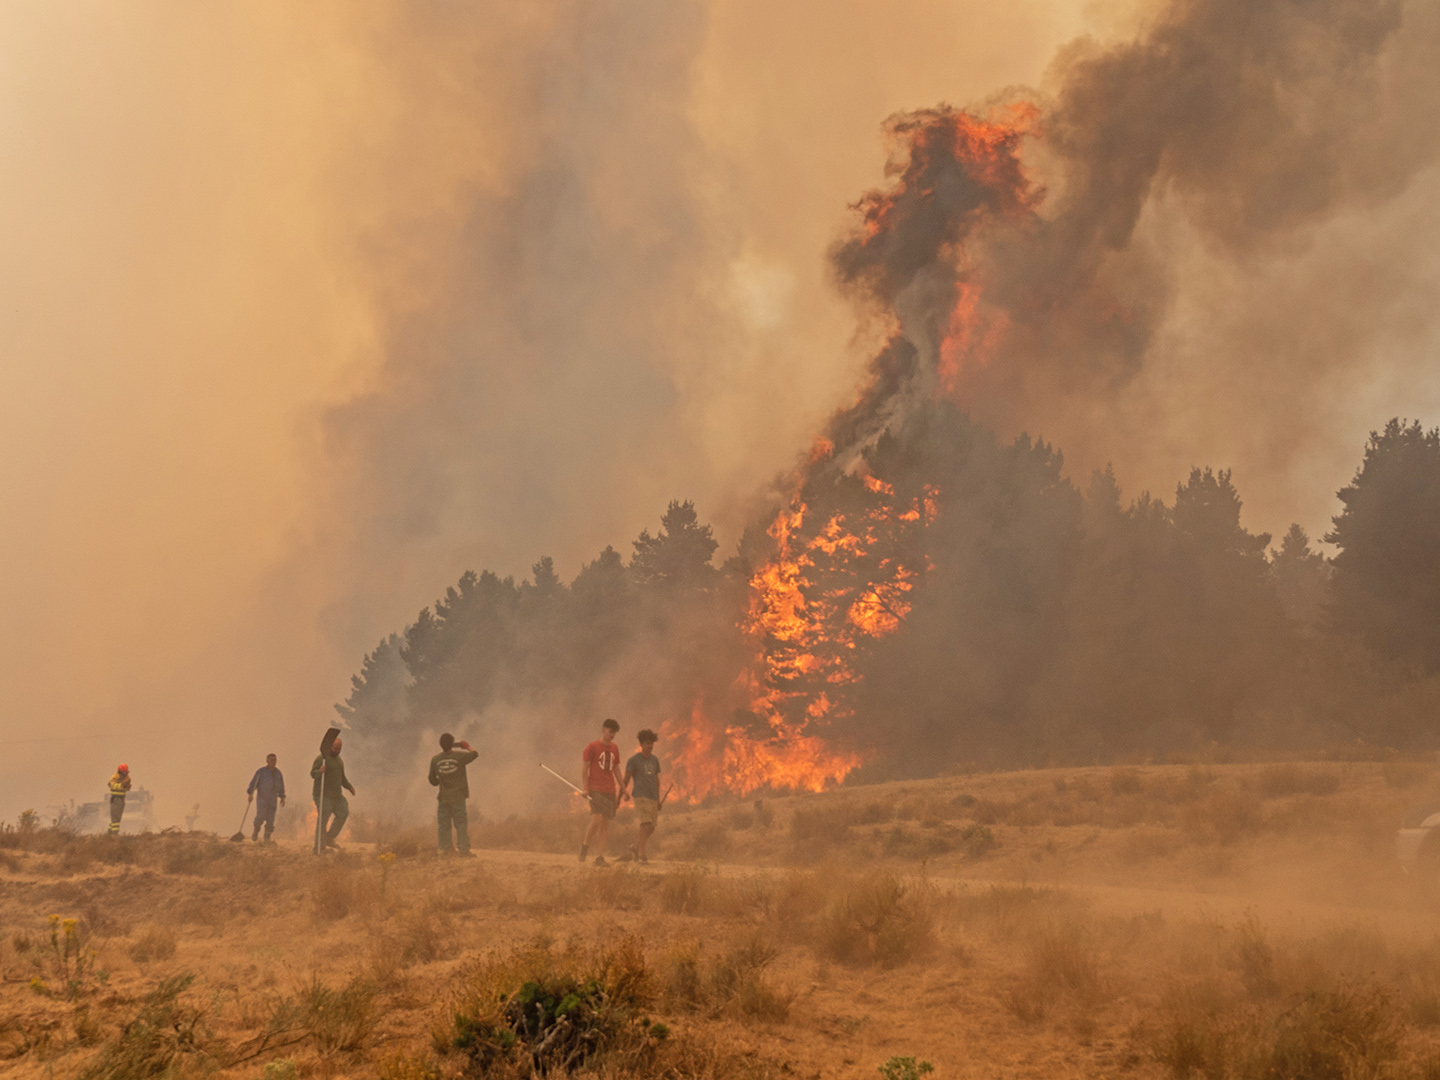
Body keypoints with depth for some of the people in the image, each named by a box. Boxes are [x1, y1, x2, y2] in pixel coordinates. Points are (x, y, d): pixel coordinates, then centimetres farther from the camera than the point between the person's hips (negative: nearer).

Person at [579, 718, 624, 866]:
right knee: (597, 819, -18)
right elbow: (584, 768, -4)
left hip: (610, 791, 6)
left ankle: (600, 857, 3)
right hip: (595, 789, -6)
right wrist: (584, 788, -13)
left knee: (605, 824, 2)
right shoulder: (592, 747, -3)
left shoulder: (614, 748, 15)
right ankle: (585, 846, 6)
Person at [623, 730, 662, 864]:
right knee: (645, 824, -17)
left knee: (651, 827, 6)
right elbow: (626, 780, -2)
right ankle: (641, 855, -15)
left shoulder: (654, 760, 14)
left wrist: (658, 800, 22)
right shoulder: (634, 760, -3)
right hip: (641, 797, -6)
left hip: (653, 798, 6)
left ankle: (636, 847, 28)